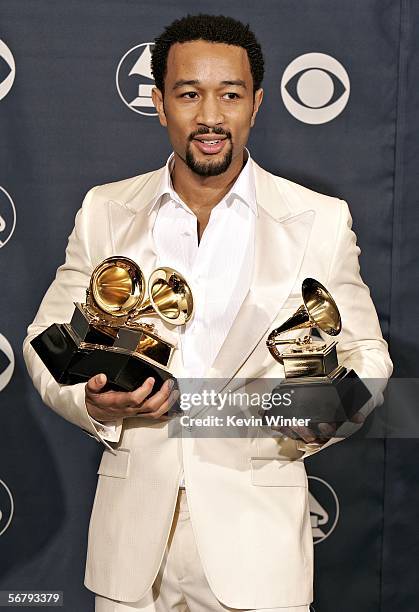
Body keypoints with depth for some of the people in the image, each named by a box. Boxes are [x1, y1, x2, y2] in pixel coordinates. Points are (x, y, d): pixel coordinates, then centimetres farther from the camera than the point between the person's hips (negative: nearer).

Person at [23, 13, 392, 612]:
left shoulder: (320, 220, -1)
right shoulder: (105, 211, 4)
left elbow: (365, 352, 5)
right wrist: (93, 402, -13)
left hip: (256, 530, -1)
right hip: (132, 525, 2)